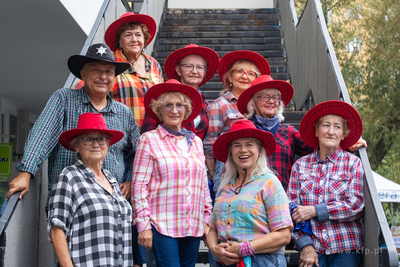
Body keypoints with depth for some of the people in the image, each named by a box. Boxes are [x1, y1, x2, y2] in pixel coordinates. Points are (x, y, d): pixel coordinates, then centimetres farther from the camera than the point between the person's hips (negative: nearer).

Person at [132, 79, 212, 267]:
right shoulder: (149, 140, 0)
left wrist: (207, 219, 13)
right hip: (162, 226, -5)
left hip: (194, 226, 5)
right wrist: (143, 225, -9)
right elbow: (139, 185, -4)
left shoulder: (195, 141, 15)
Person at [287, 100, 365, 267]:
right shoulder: (300, 165, 7)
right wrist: (305, 245, -7)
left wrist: (314, 211, -9)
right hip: (312, 247, 1)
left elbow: (356, 206, -4)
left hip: (345, 248, -1)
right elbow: (291, 208, 3)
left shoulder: (353, 163, 4)